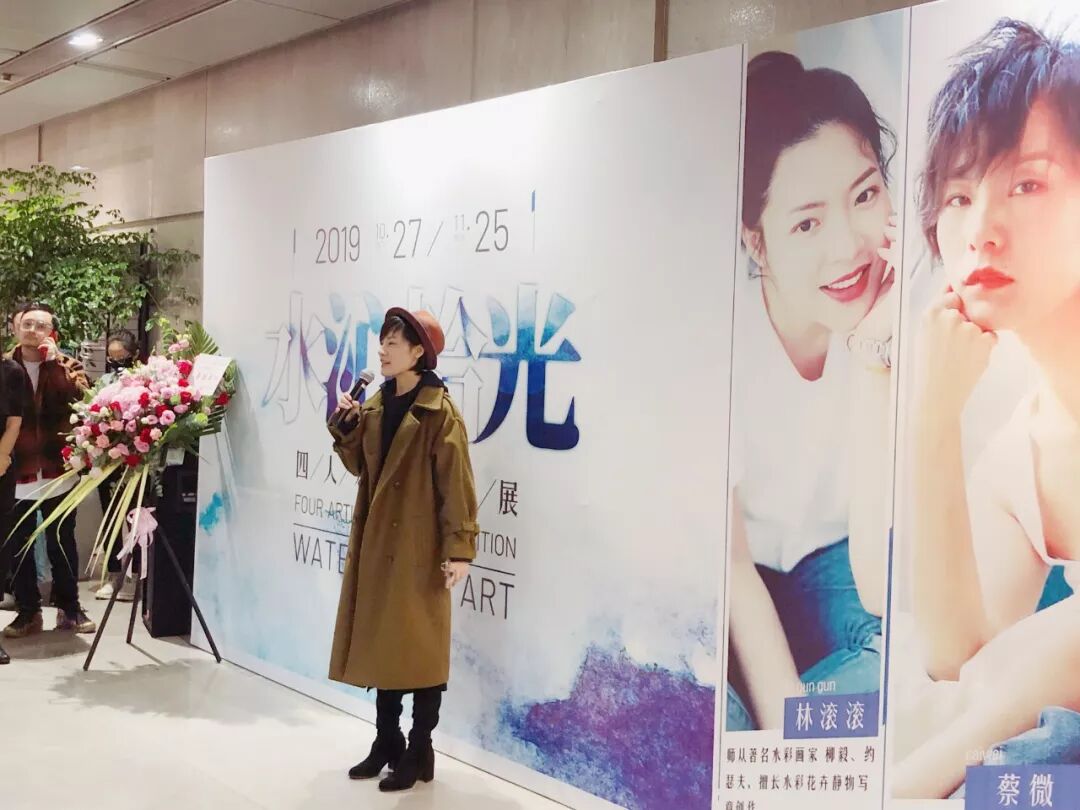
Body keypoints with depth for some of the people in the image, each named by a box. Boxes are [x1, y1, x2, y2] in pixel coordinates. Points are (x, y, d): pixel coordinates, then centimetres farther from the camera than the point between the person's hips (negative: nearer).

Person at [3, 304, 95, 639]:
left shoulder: (67, 365, 3)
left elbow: (80, 397, -14)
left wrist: (55, 361, -19)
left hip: (57, 470, -1)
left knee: (62, 543, 9)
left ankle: (69, 607, 20)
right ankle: (28, 611, 19)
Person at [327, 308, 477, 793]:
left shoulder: (439, 412, -13)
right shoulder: (377, 404, 10)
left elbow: (456, 483, -17)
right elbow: (359, 466, 13)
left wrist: (459, 548, -22)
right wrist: (347, 425, -3)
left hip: (418, 546, -7)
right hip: (377, 540, 7)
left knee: (419, 649, 1)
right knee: (382, 645, 14)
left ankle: (419, 754, 14)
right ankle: (387, 744, 27)